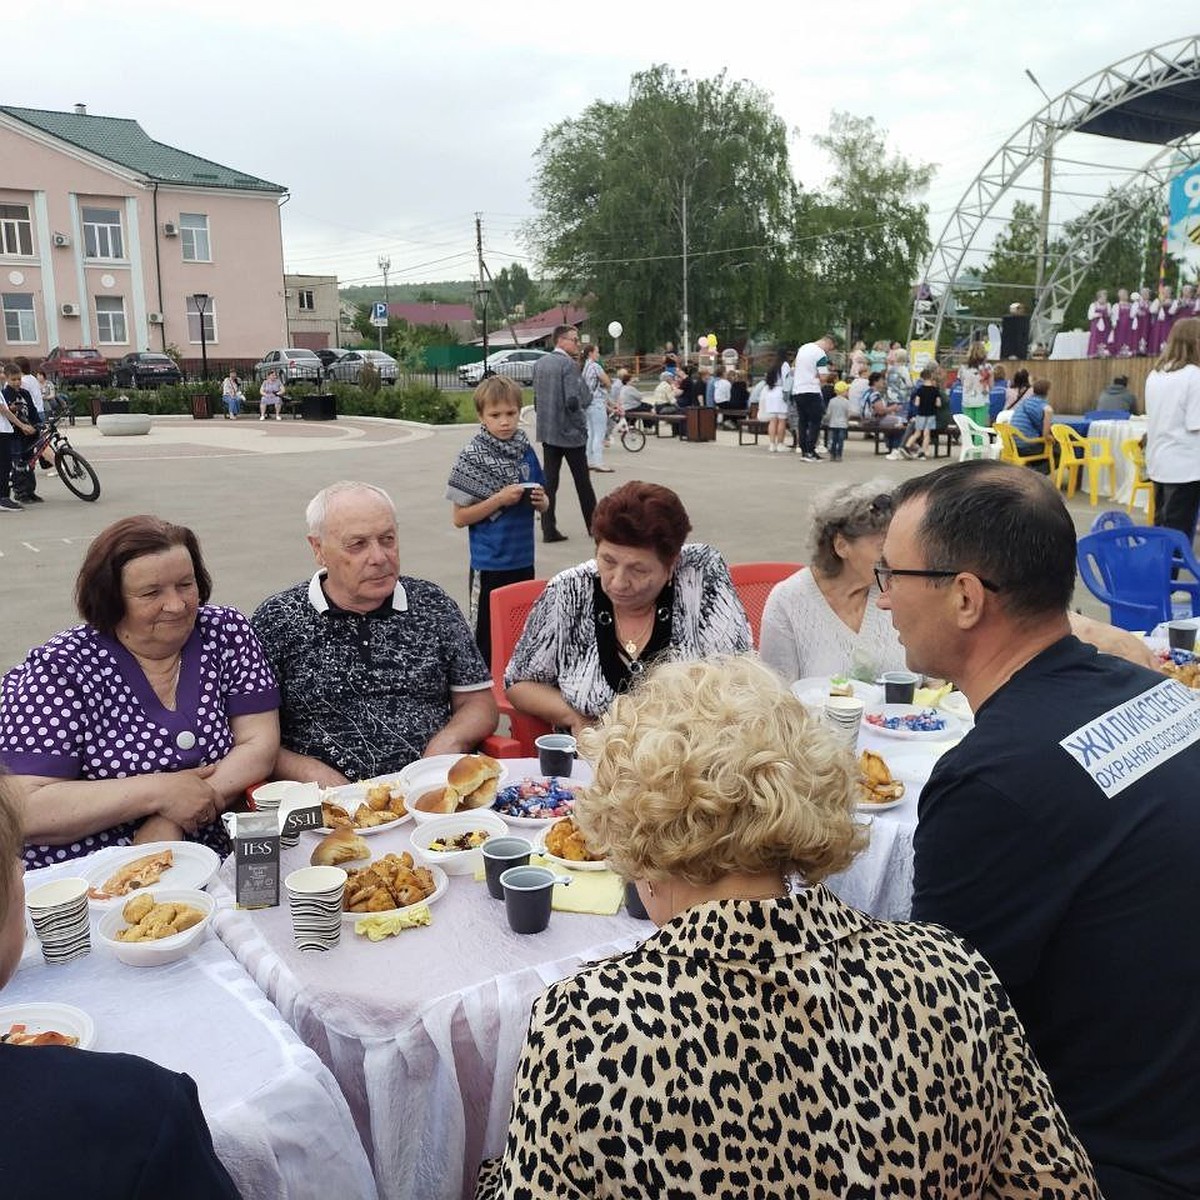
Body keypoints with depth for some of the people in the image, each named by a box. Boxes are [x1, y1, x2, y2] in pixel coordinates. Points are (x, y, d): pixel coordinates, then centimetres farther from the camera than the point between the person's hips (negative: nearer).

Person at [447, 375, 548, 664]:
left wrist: (539, 500, -10)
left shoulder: (526, 452, 3)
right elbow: (460, 517, -10)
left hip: (523, 561, 5)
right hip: (490, 565, -5)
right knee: (488, 638, 7)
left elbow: (542, 506, 13)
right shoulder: (472, 457, -10)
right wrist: (499, 499, -20)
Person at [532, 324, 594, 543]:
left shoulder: (540, 363, 8)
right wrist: (581, 420, -5)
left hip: (547, 432, 6)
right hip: (570, 432, -6)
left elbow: (536, 398, 12)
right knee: (582, 481, 8)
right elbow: (573, 400, -23)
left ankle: (548, 529, 4)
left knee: (549, 480, 6)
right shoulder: (568, 364, -15)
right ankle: (593, 525, 19)